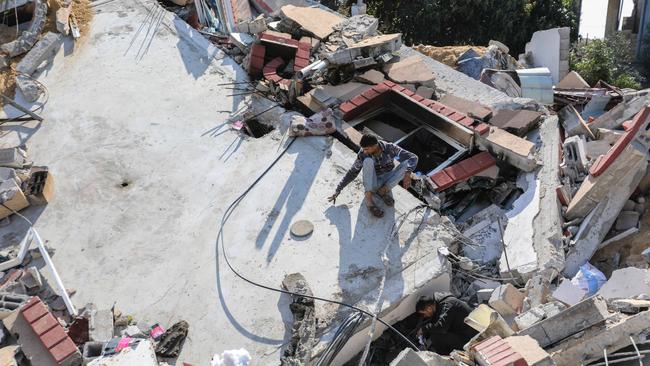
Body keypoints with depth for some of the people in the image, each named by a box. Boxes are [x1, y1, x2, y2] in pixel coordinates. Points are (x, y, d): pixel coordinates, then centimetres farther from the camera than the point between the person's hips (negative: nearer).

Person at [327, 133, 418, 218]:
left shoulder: (389, 148, -18)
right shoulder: (362, 154, -17)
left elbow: (413, 157, -21)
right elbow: (352, 173, -9)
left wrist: (407, 174, -40)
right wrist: (338, 190, -13)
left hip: (387, 181, 1)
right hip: (372, 184, -1)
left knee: (406, 163, -24)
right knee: (368, 161, -32)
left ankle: (384, 190, -16)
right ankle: (368, 199, -32)